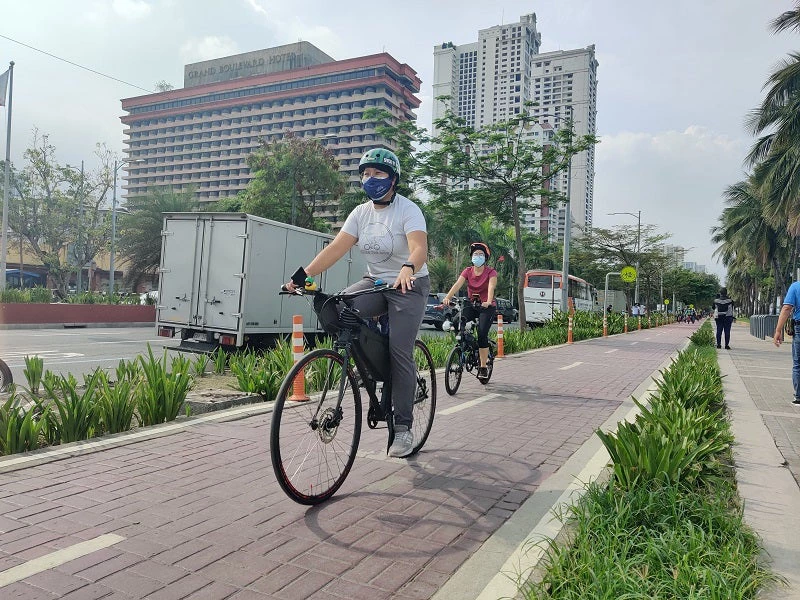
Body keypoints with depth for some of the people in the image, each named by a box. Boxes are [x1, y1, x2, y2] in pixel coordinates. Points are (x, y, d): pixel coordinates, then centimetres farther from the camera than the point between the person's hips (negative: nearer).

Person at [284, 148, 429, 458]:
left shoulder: (408, 210, -13)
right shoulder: (361, 212, 2)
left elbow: (419, 248, -31)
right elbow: (335, 249, -6)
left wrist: (407, 269, -53)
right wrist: (302, 275, -18)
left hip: (409, 286, -5)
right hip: (375, 282, 5)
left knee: (399, 351, -13)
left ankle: (404, 428, -1)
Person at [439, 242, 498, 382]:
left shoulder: (491, 272, -9)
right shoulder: (468, 271, -1)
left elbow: (491, 287, -27)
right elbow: (457, 284, -17)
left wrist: (488, 302, -47)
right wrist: (447, 297, -35)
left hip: (487, 307, -3)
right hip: (471, 305, 3)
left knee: (482, 334, -18)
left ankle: (483, 368, -6)